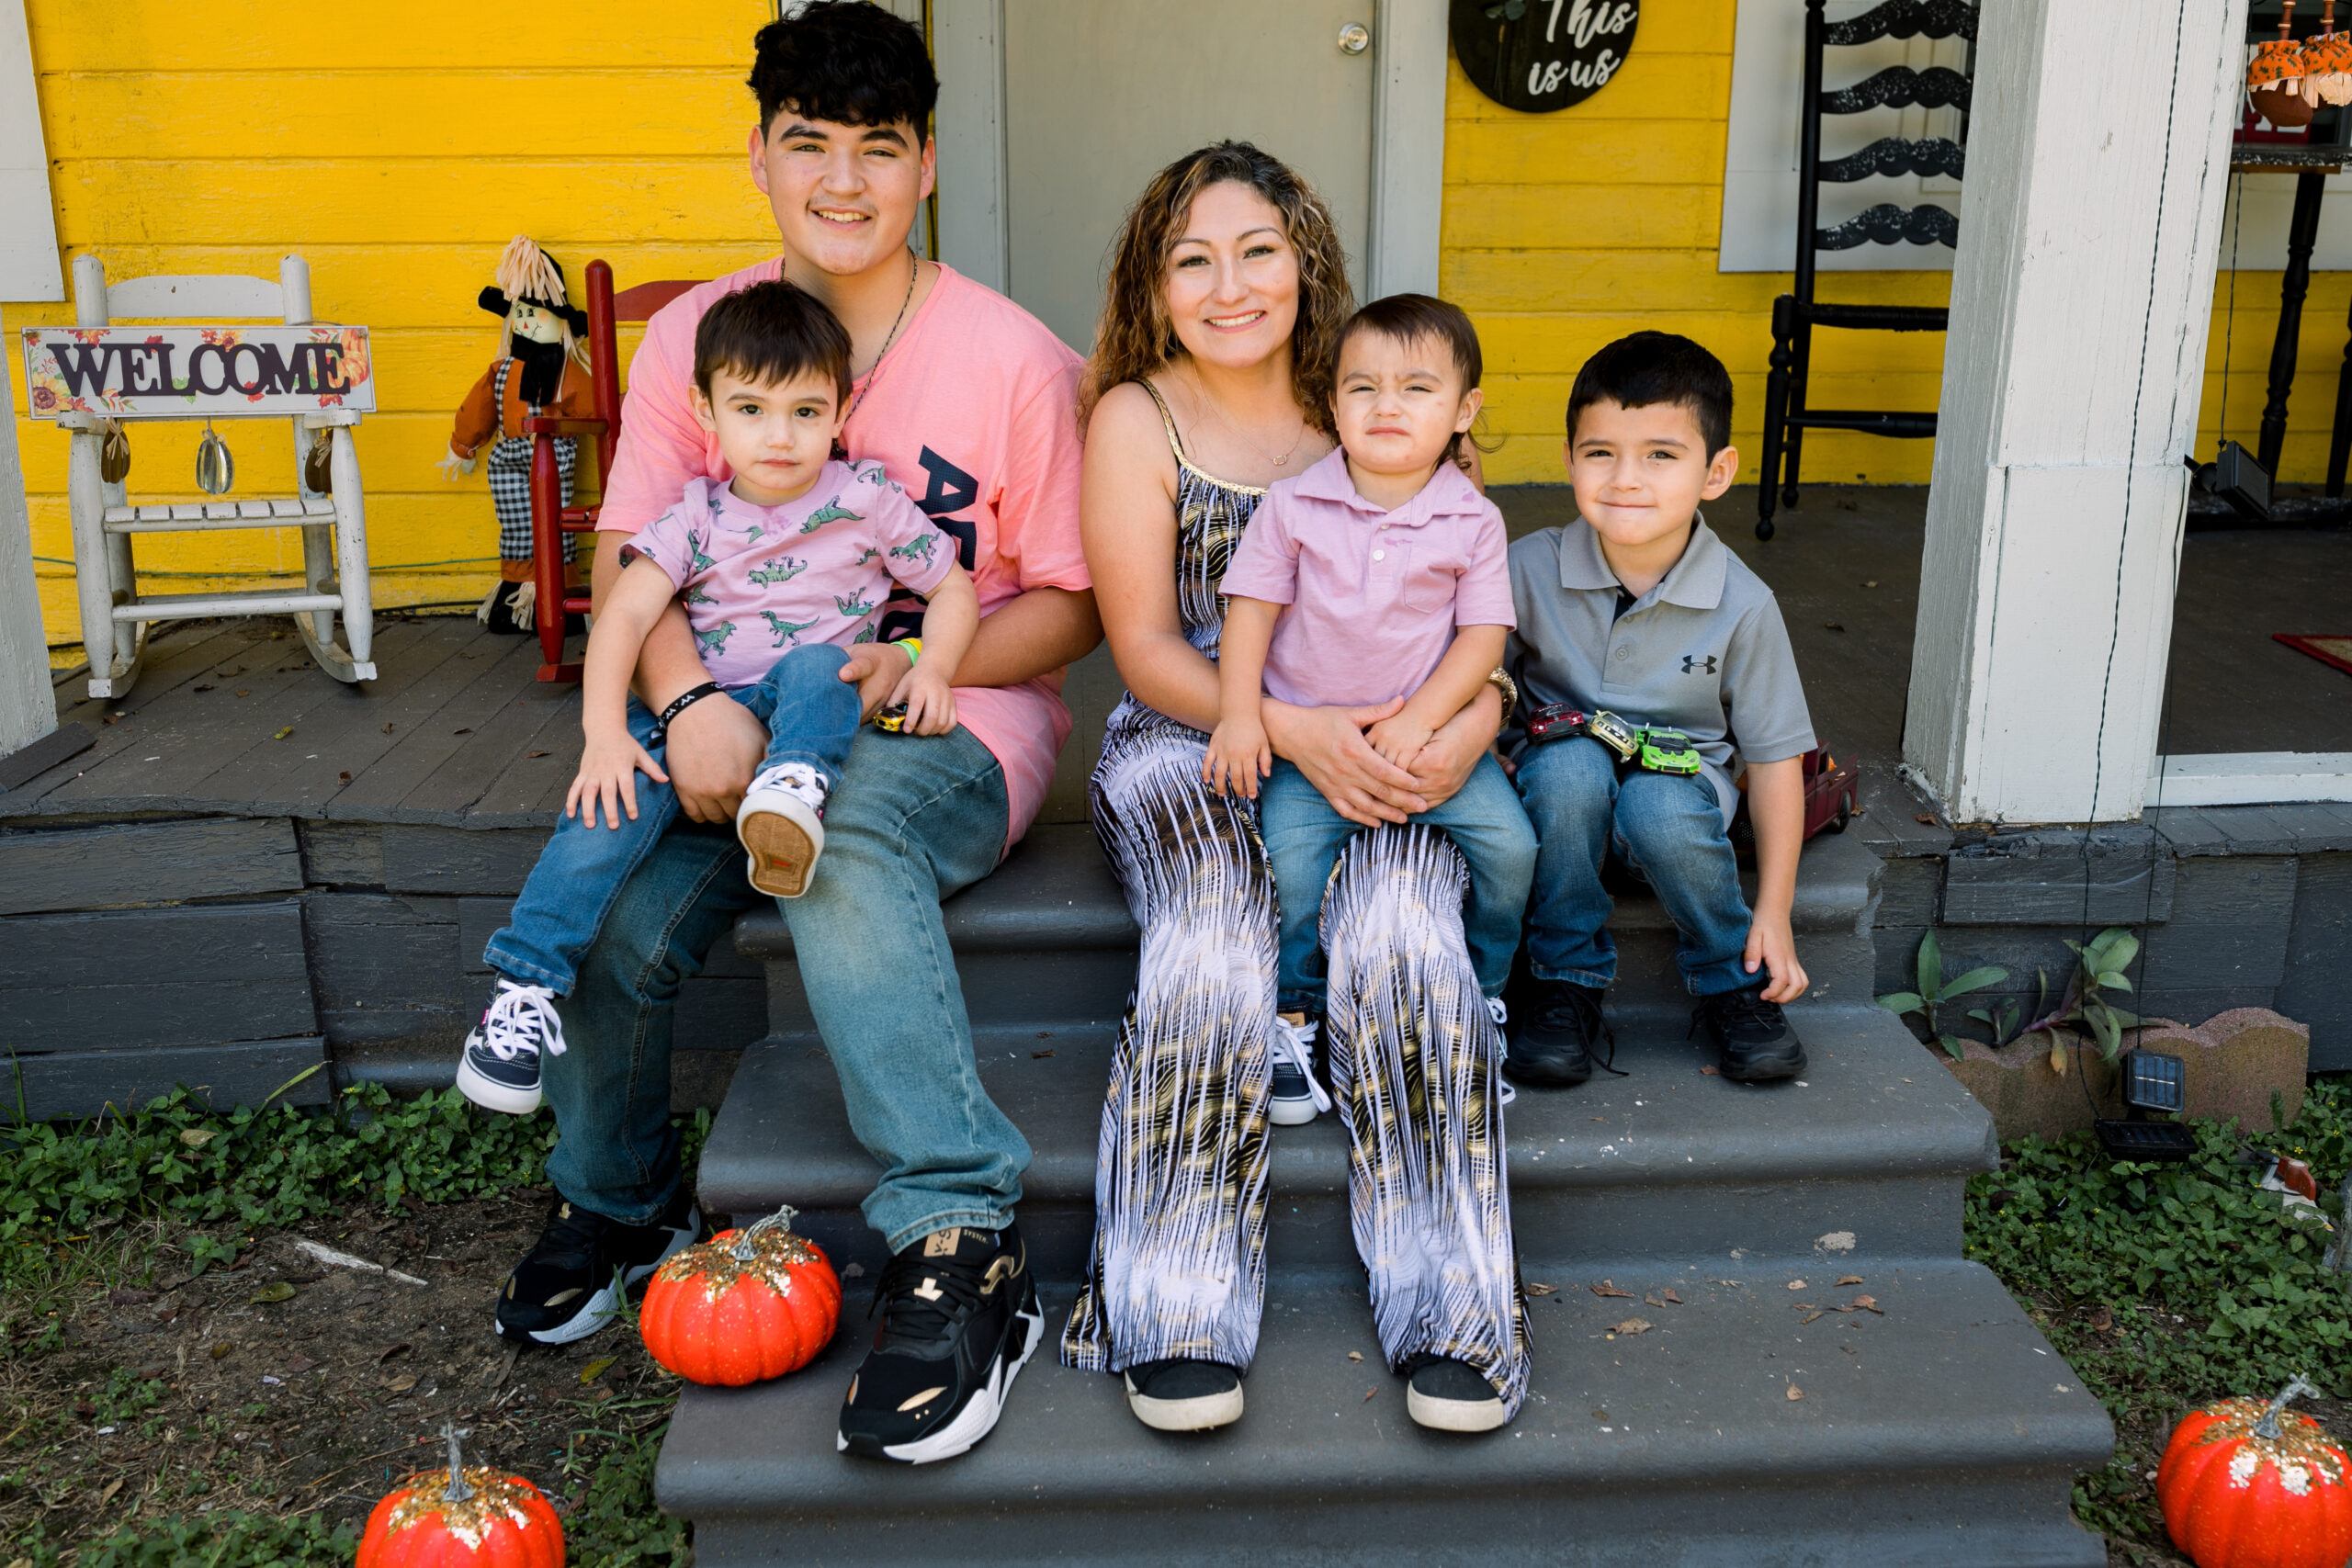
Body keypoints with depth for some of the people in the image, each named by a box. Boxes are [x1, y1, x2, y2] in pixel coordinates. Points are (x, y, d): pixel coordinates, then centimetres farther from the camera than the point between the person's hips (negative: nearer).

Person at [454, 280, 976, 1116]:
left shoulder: (867, 502, 4)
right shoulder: (697, 520, 4)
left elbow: (953, 586, 9)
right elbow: (626, 614, -6)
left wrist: (932, 669, -12)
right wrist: (604, 729, -22)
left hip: (821, 705, 0)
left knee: (814, 664, -32)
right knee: (624, 790, -27)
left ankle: (798, 787, -57)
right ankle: (527, 985, -28)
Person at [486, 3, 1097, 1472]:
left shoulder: (1016, 357, -5)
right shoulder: (692, 334, 4)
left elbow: (1071, 603, -2)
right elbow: (633, 556, 1)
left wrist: (918, 665, -19)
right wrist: (691, 700, -20)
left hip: (954, 718, -3)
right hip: (748, 718, 4)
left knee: (843, 830, -38)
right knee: (618, 920, -21)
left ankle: (962, 1245, -34)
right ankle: (617, 1201, 13)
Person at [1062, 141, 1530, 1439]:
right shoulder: (1136, 419, 4)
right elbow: (1144, 647, -4)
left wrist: (1470, 724, -16)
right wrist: (1289, 731, -22)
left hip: (1382, 749, 2)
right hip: (1187, 743, -1)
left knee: (1401, 930, -30)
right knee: (1213, 946, -32)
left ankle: (1450, 1314, -21)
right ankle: (1178, 1319, -21)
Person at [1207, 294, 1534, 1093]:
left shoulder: (1472, 521, 0)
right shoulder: (1292, 506, -1)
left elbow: (1484, 634, -2)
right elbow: (1252, 608, 1)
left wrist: (1421, 718, -15)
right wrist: (1239, 715, -9)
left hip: (1430, 731, 1)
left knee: (1509, 841, -15)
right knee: (1291, 859, -23)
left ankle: (1480, 997, 10)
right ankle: (1290, 1012, 0)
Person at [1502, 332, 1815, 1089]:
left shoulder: (1741, 605, -12)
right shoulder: (1531, 568, -12)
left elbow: (1774, 757, -5)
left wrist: (1773, 913, -6)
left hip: (1678, 776, 0)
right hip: (1563, 781, 1)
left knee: (1663, 812, -35)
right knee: (1571, 766, -34)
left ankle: (1733, 985, -5)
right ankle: (1569, 981, -13)